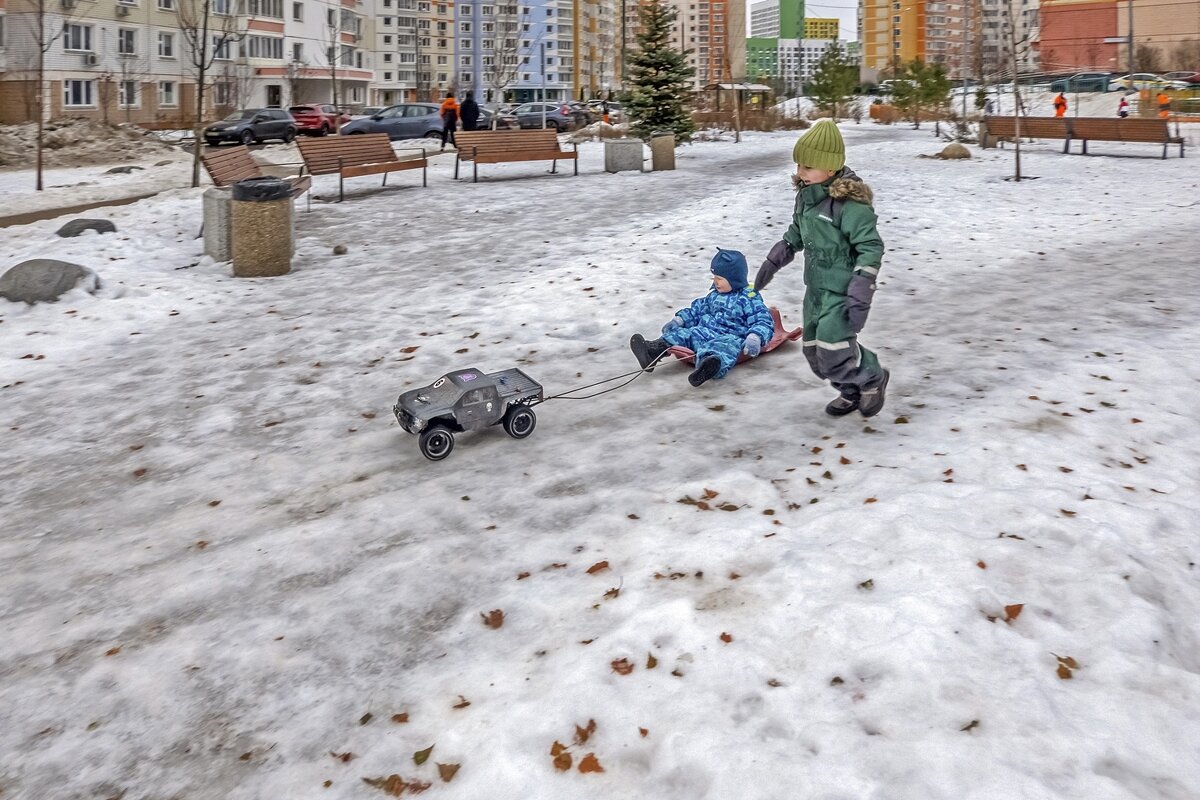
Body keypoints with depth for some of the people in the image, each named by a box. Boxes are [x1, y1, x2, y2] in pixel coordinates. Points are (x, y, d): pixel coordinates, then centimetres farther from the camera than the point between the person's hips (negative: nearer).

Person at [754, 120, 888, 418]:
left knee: (833, 352, -13)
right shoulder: (807, 193, 3)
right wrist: (772, 263, 17)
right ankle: (851, 391, 36)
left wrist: (860, 297, -27)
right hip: (816, 287, 8)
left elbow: (871, 248, -22)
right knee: (814, 351, 12)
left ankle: (873, 379, 17)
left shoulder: (850, 202, -23)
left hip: (842, 290, -8)